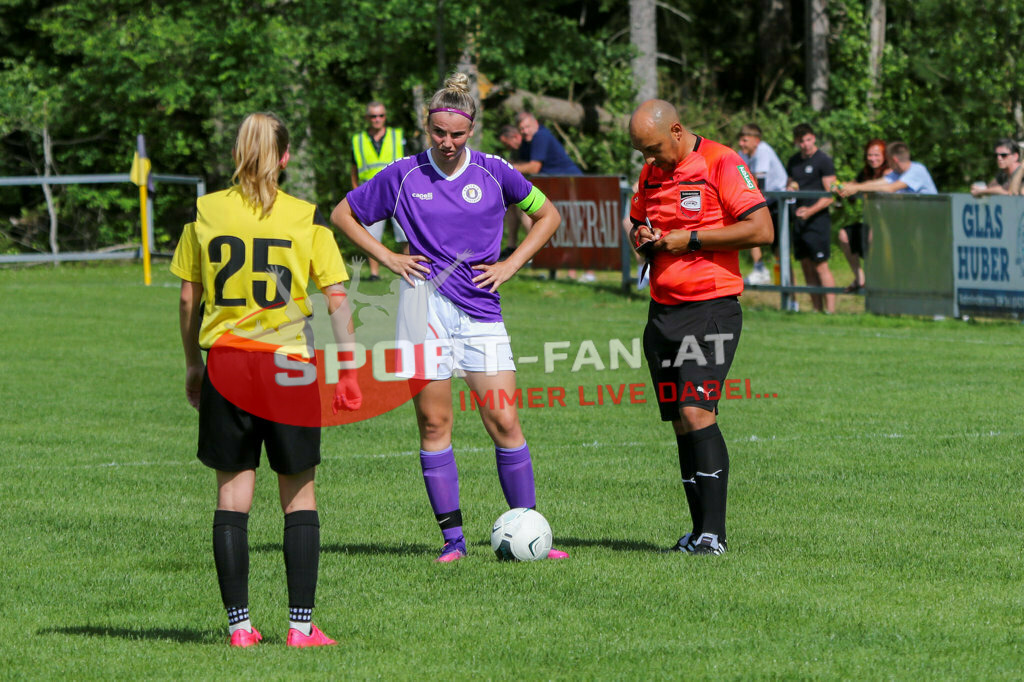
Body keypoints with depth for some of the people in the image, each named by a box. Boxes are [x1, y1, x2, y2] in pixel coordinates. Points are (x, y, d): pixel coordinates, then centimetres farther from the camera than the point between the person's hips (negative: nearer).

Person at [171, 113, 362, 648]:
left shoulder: (205, 212, 2)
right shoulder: (306, 218, -3)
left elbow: (188, 298, 6)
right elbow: (336, 300, -5)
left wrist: (192, 366, 16)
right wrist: (349, 370, 1)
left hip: (224, 360, 1)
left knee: (232, 493, 6)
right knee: (299, 495, 8)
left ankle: (239, 624, 4)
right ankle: (301, 624, 4)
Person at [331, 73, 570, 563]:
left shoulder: (493, 172, 3)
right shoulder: (403, 176, 2)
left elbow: (547, 215, 16)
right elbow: (343, 215, 13)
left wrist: (510, 265, 6)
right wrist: (388, 258, 4)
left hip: (481, 308, 0)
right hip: (424, 304, 0)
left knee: (504, 423, -5)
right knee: (433, 423, -1)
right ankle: (452, 537, 4)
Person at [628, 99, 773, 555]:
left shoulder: (722, 163, -9)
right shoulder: (651, 174, 14)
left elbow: (761, 229, -15)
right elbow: (638, 226, 28)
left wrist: (690, 239, -14)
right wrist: (642, 238, 3)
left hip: (711, 308, -7)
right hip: (663, 309, 7)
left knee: (696, 412, -17)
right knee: (680, 423, 6)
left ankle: (713, 533, -17)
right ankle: (699, 530, 11)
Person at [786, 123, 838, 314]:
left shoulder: (824, 160, -4)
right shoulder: (793, 161, 16)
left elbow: (830, 194, -9)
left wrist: (811, 210, -20)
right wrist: (790, 189, 2)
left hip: (818, 218, -7)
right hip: (799, 219, 7)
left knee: (820, 265, -10)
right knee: (806, 265, 6)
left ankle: (830, 309, -11)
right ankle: (817, 308, 9)